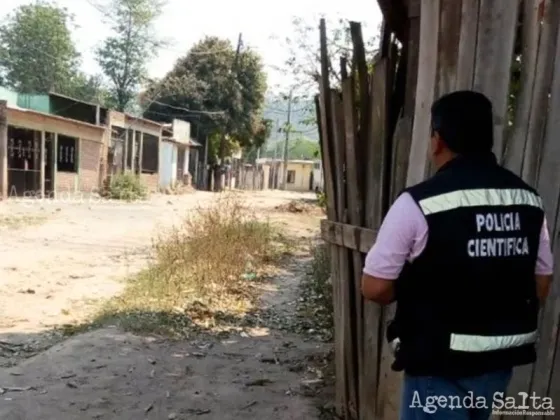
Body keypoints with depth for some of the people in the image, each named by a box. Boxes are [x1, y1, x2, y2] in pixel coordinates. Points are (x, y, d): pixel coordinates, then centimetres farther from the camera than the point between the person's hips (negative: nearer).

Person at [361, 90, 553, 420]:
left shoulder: (419, 202, -19)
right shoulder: (529, 200, -1)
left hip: (440, 363, -7)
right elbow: (541, 284, 7)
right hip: (502, 359, 7)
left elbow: (376, 287, -16)